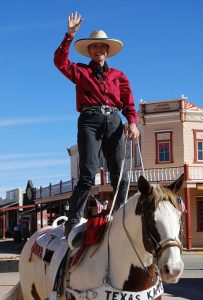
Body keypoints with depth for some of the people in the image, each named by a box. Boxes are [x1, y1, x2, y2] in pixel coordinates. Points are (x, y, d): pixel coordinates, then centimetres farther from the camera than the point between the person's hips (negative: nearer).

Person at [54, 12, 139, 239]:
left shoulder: (118, 75, 20)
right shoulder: (81, 71, 15)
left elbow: (129, 103, 14)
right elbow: (60, 61, -3)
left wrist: (132, 123, -5)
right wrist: (70, 35, -8)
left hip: (114, 122, 3)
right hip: (89, 120, -3)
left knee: (119, 177, 0)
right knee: (87, 175, -16)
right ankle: (72, 222, -18)